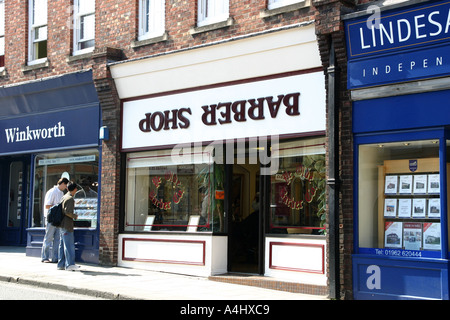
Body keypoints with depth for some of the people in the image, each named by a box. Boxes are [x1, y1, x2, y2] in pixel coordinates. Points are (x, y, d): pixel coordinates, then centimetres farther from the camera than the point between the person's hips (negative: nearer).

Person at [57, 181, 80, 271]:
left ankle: (61, 264, 13)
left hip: (63, 224, 9)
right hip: (67, 224, -9)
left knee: (63, 244, 10)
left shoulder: (64, 197, 15)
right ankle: (70, 264, -10)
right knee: (69, 244, -9)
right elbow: (67, 212, -22)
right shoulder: (70, 199, -14)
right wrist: (74, 216, -8)